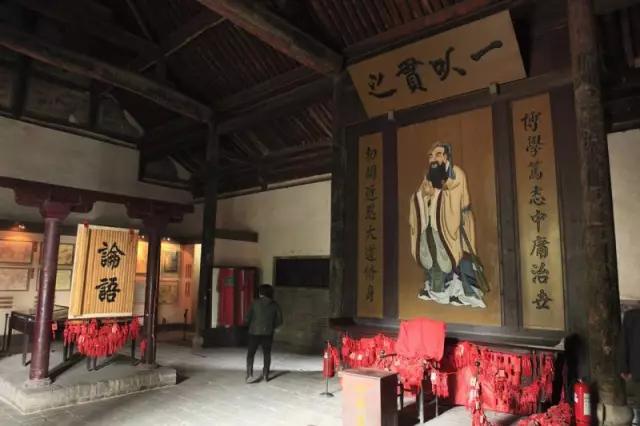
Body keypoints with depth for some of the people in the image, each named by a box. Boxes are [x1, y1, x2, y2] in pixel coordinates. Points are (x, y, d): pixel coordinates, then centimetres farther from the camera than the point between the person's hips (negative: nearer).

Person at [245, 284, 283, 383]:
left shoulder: (256, 302, -4)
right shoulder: (274, 304, 0)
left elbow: (248, 317, -3)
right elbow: (279, 320, 0)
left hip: (254, 332, -2)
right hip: (268, 333, 2)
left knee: (250, 353, 7)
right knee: (267, 354, 17)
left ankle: (249, 376, -4)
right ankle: (265, 375, 19)